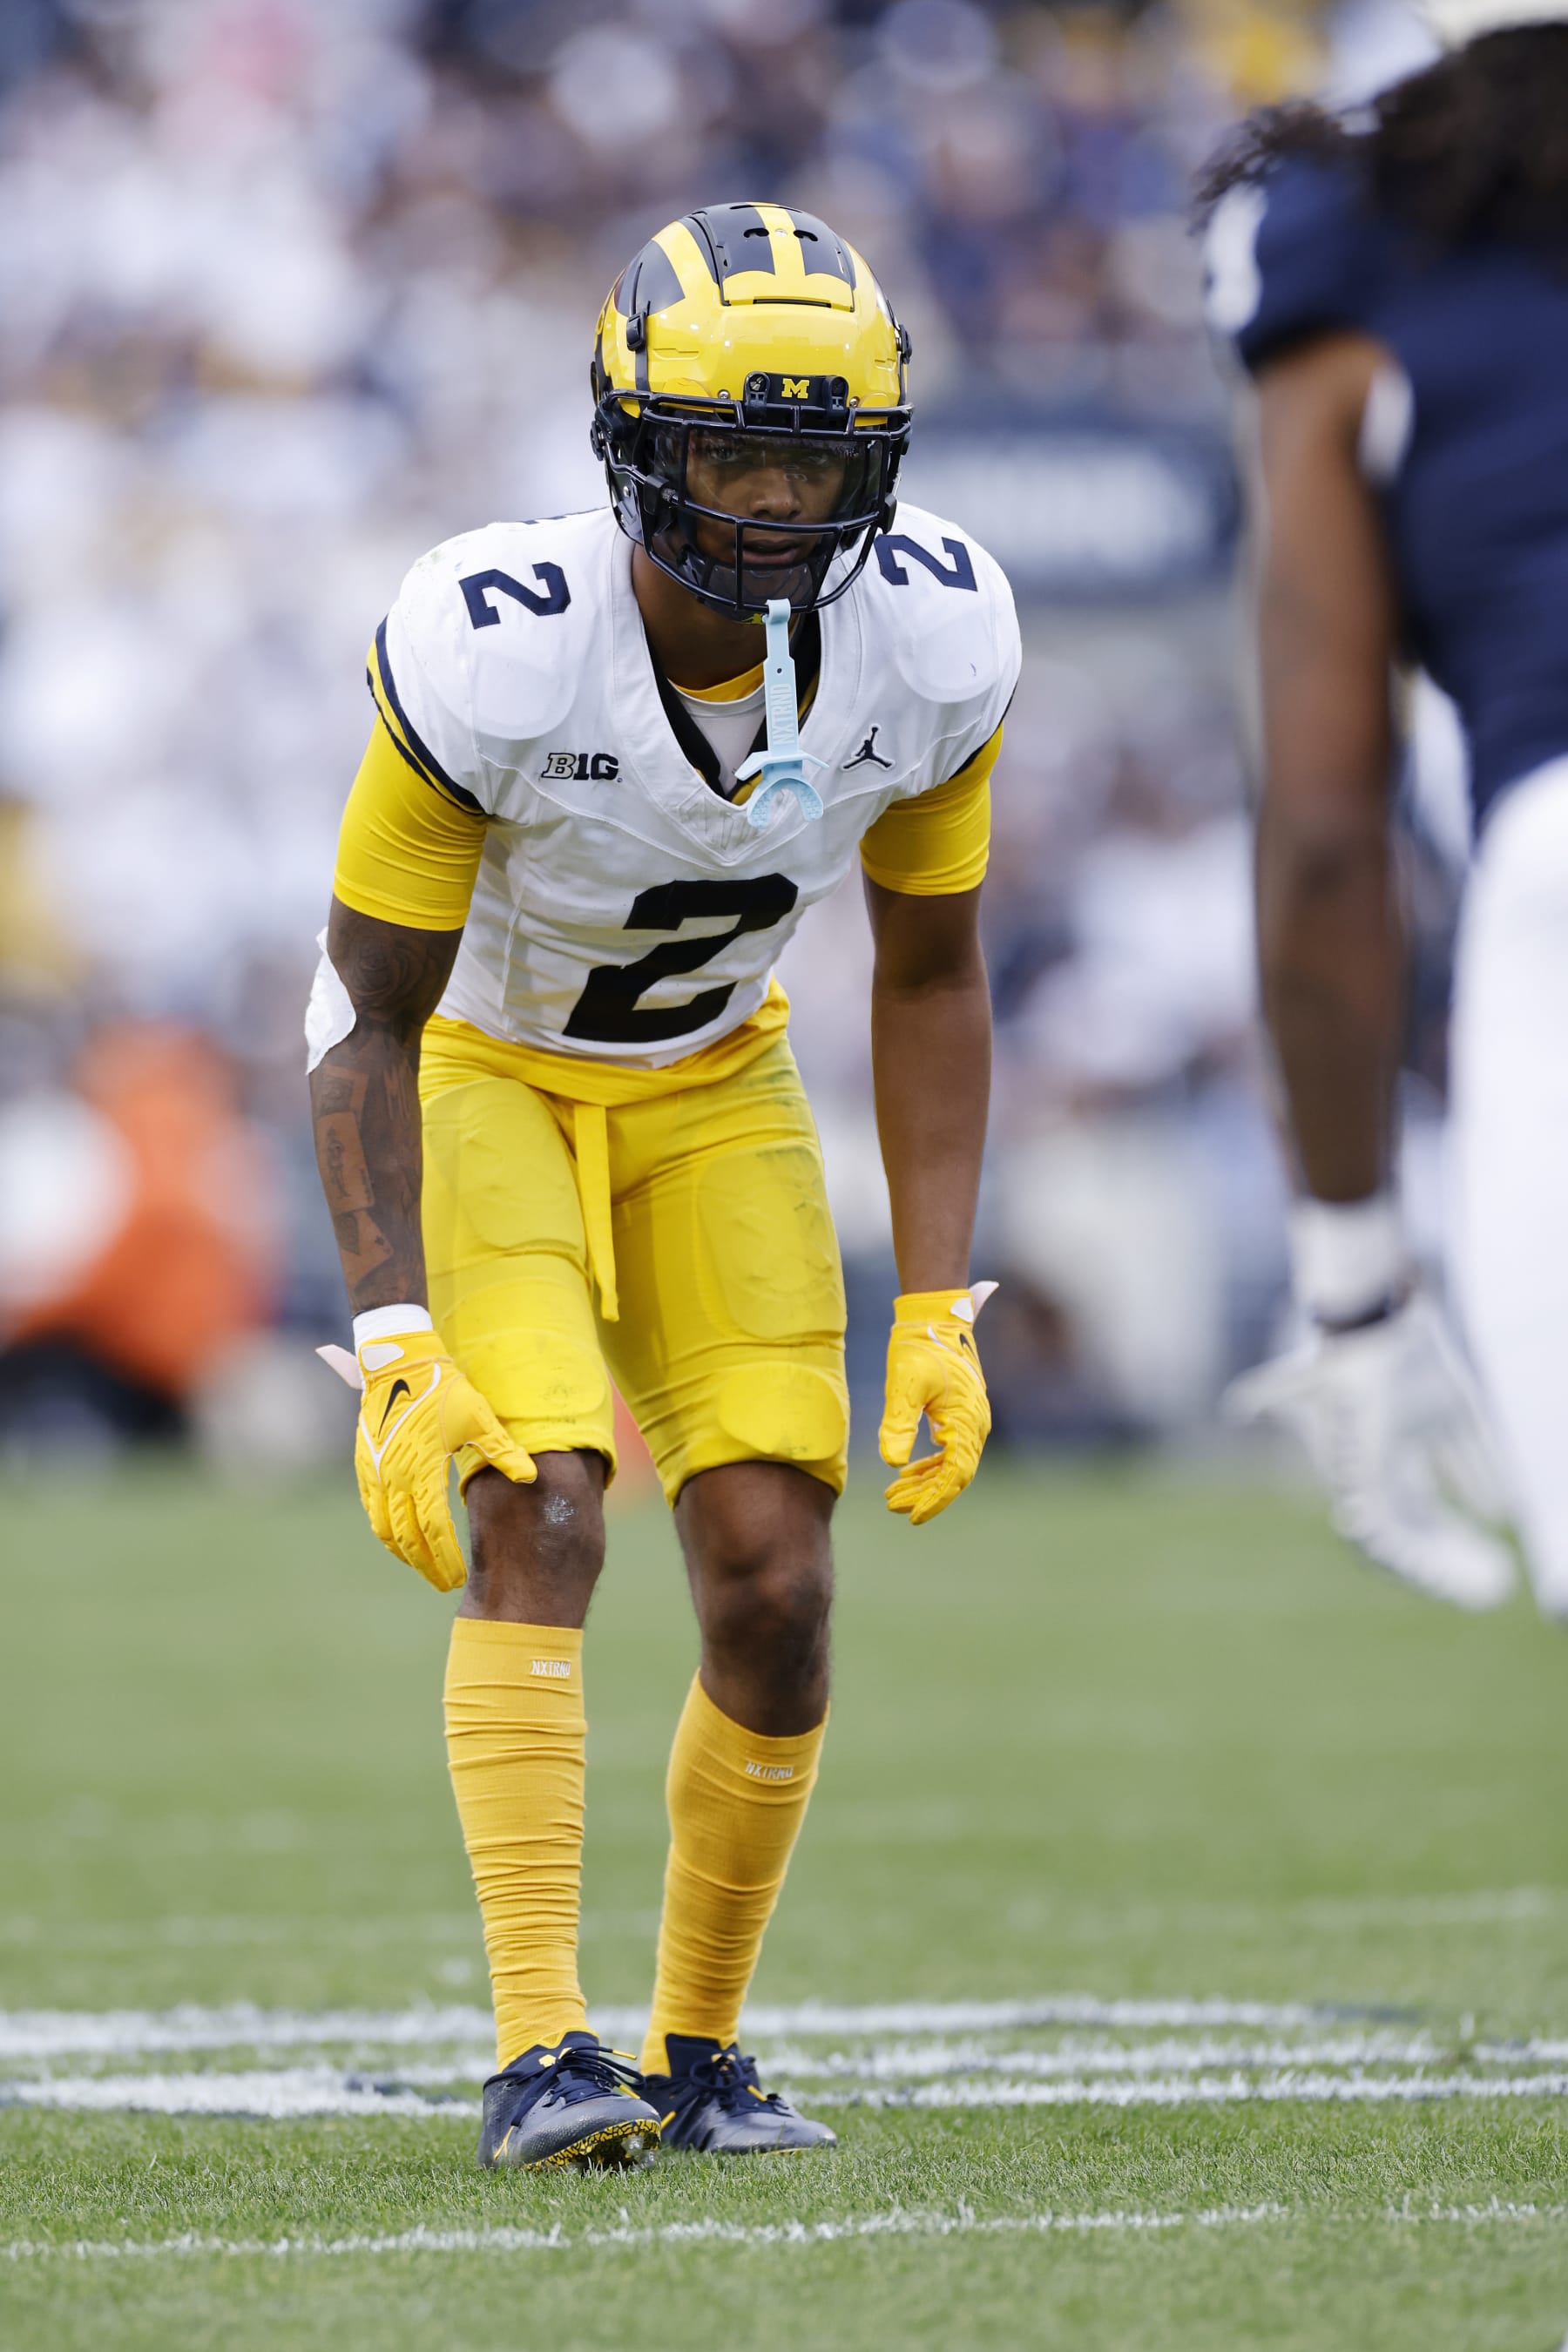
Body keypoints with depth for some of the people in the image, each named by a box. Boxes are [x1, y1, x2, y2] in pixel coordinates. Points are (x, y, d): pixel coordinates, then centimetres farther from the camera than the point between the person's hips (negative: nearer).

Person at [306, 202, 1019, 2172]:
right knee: (537, 1515, -23)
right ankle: (539, 2054, -24)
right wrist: (398, 1350, -29)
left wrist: (936, 1309, -7)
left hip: (713, 1091, 4)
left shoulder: (930, 643, -20)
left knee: (775, 1586, -5)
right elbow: (369, 1011, -22)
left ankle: (696, 2055, 14)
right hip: (480, 1073, -4)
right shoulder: (491, 655, -31)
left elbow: (927, 979, -3)